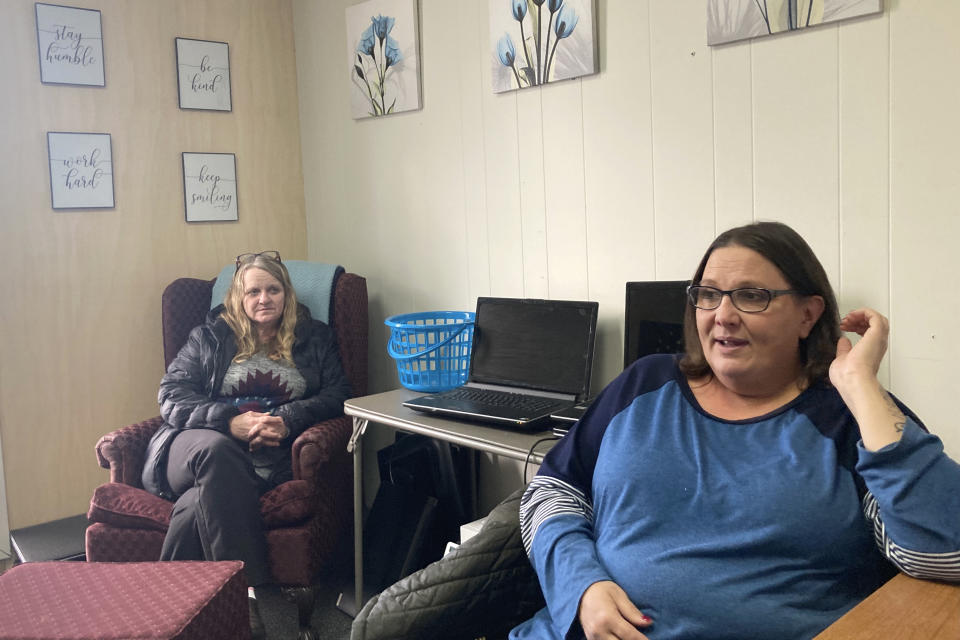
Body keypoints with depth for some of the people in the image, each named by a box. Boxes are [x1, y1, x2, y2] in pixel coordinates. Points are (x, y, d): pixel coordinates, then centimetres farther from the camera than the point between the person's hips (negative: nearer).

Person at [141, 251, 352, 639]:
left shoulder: (314, 338, 21)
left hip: (272, 454, 0)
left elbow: (337, 394, 8)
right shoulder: (209, 337, 20)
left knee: (204, 500, -33)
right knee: (216, 449, -38)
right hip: (199, 443, 0)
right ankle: (243, 592, -41)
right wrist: (230, 421, -11)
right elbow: (171, 396, 8)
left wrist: (288, 419, -12)